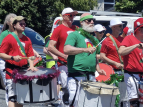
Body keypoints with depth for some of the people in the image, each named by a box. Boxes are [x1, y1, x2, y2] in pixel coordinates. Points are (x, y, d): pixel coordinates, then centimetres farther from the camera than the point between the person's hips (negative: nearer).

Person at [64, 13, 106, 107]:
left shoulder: (93, 39, 21)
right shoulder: (75, 35, -2)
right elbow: (66, 50, -19)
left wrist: (98, 69, 12)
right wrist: (85, 50, -25)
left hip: (91, 77, 7)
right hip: (76, 77, -7)